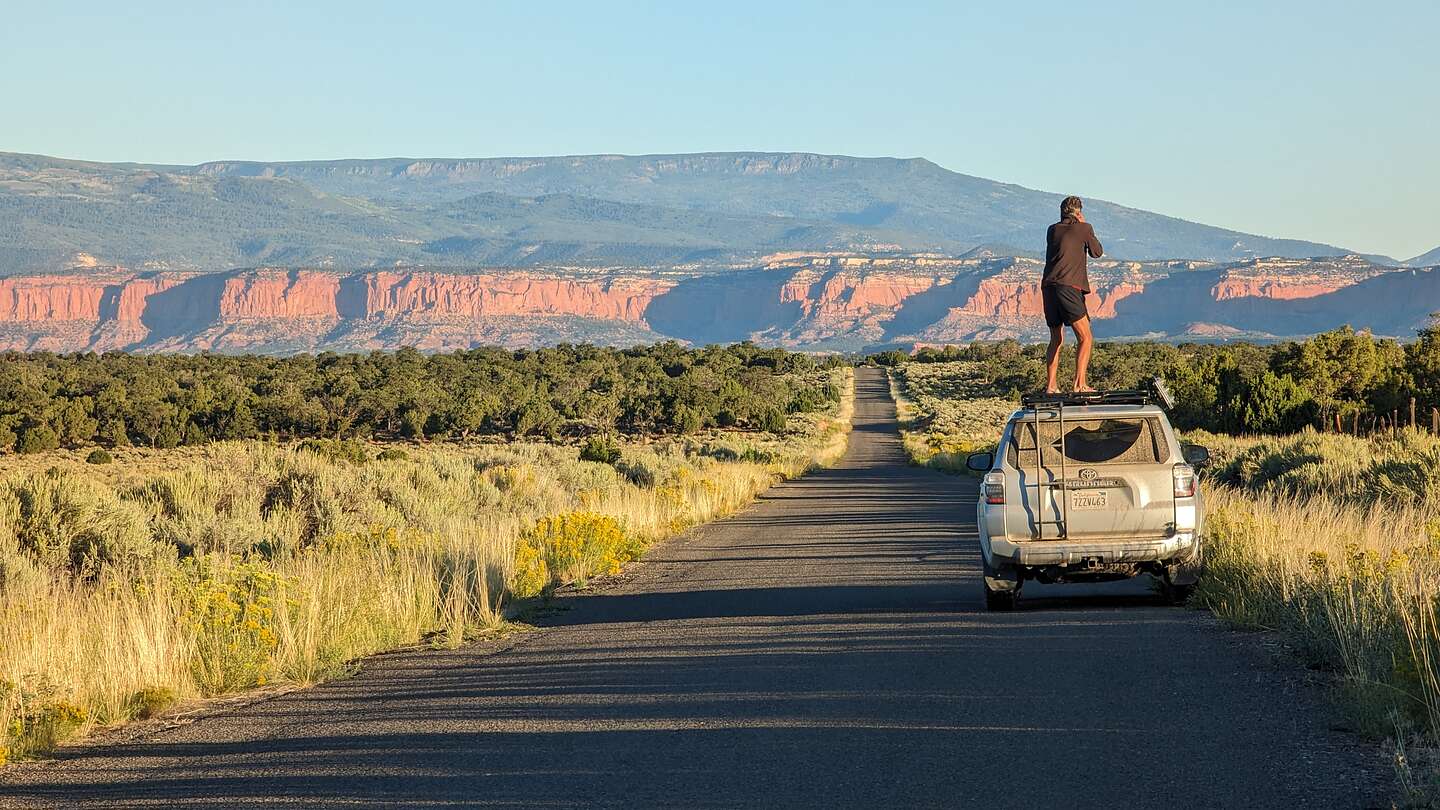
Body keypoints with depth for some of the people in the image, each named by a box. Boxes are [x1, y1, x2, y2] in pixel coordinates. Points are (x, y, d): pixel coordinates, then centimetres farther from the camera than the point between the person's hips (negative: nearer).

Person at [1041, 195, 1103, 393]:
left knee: (1056, 339, 15)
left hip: (1048, 287, 6)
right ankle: (1080, 384, -14)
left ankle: (1050, 386, 9)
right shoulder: (1084, 228, 3)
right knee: (1085, 338, -2)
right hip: (1069, 288, -6)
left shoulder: (1052, 230, 17)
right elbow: (1097, 252, 16)